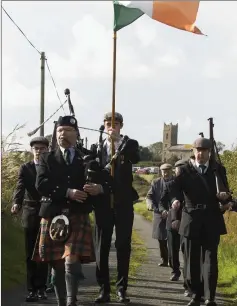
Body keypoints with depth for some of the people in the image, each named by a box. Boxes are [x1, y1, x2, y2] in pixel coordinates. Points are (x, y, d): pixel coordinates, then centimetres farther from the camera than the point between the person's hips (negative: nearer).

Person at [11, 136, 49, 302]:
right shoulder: (25, 168, 5)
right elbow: (20, 187, -10)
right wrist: (16, 203, -29)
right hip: (31, 214, 1)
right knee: (30, 254, 1)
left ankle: (41, 288, 6)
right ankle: (32, 289, 4)